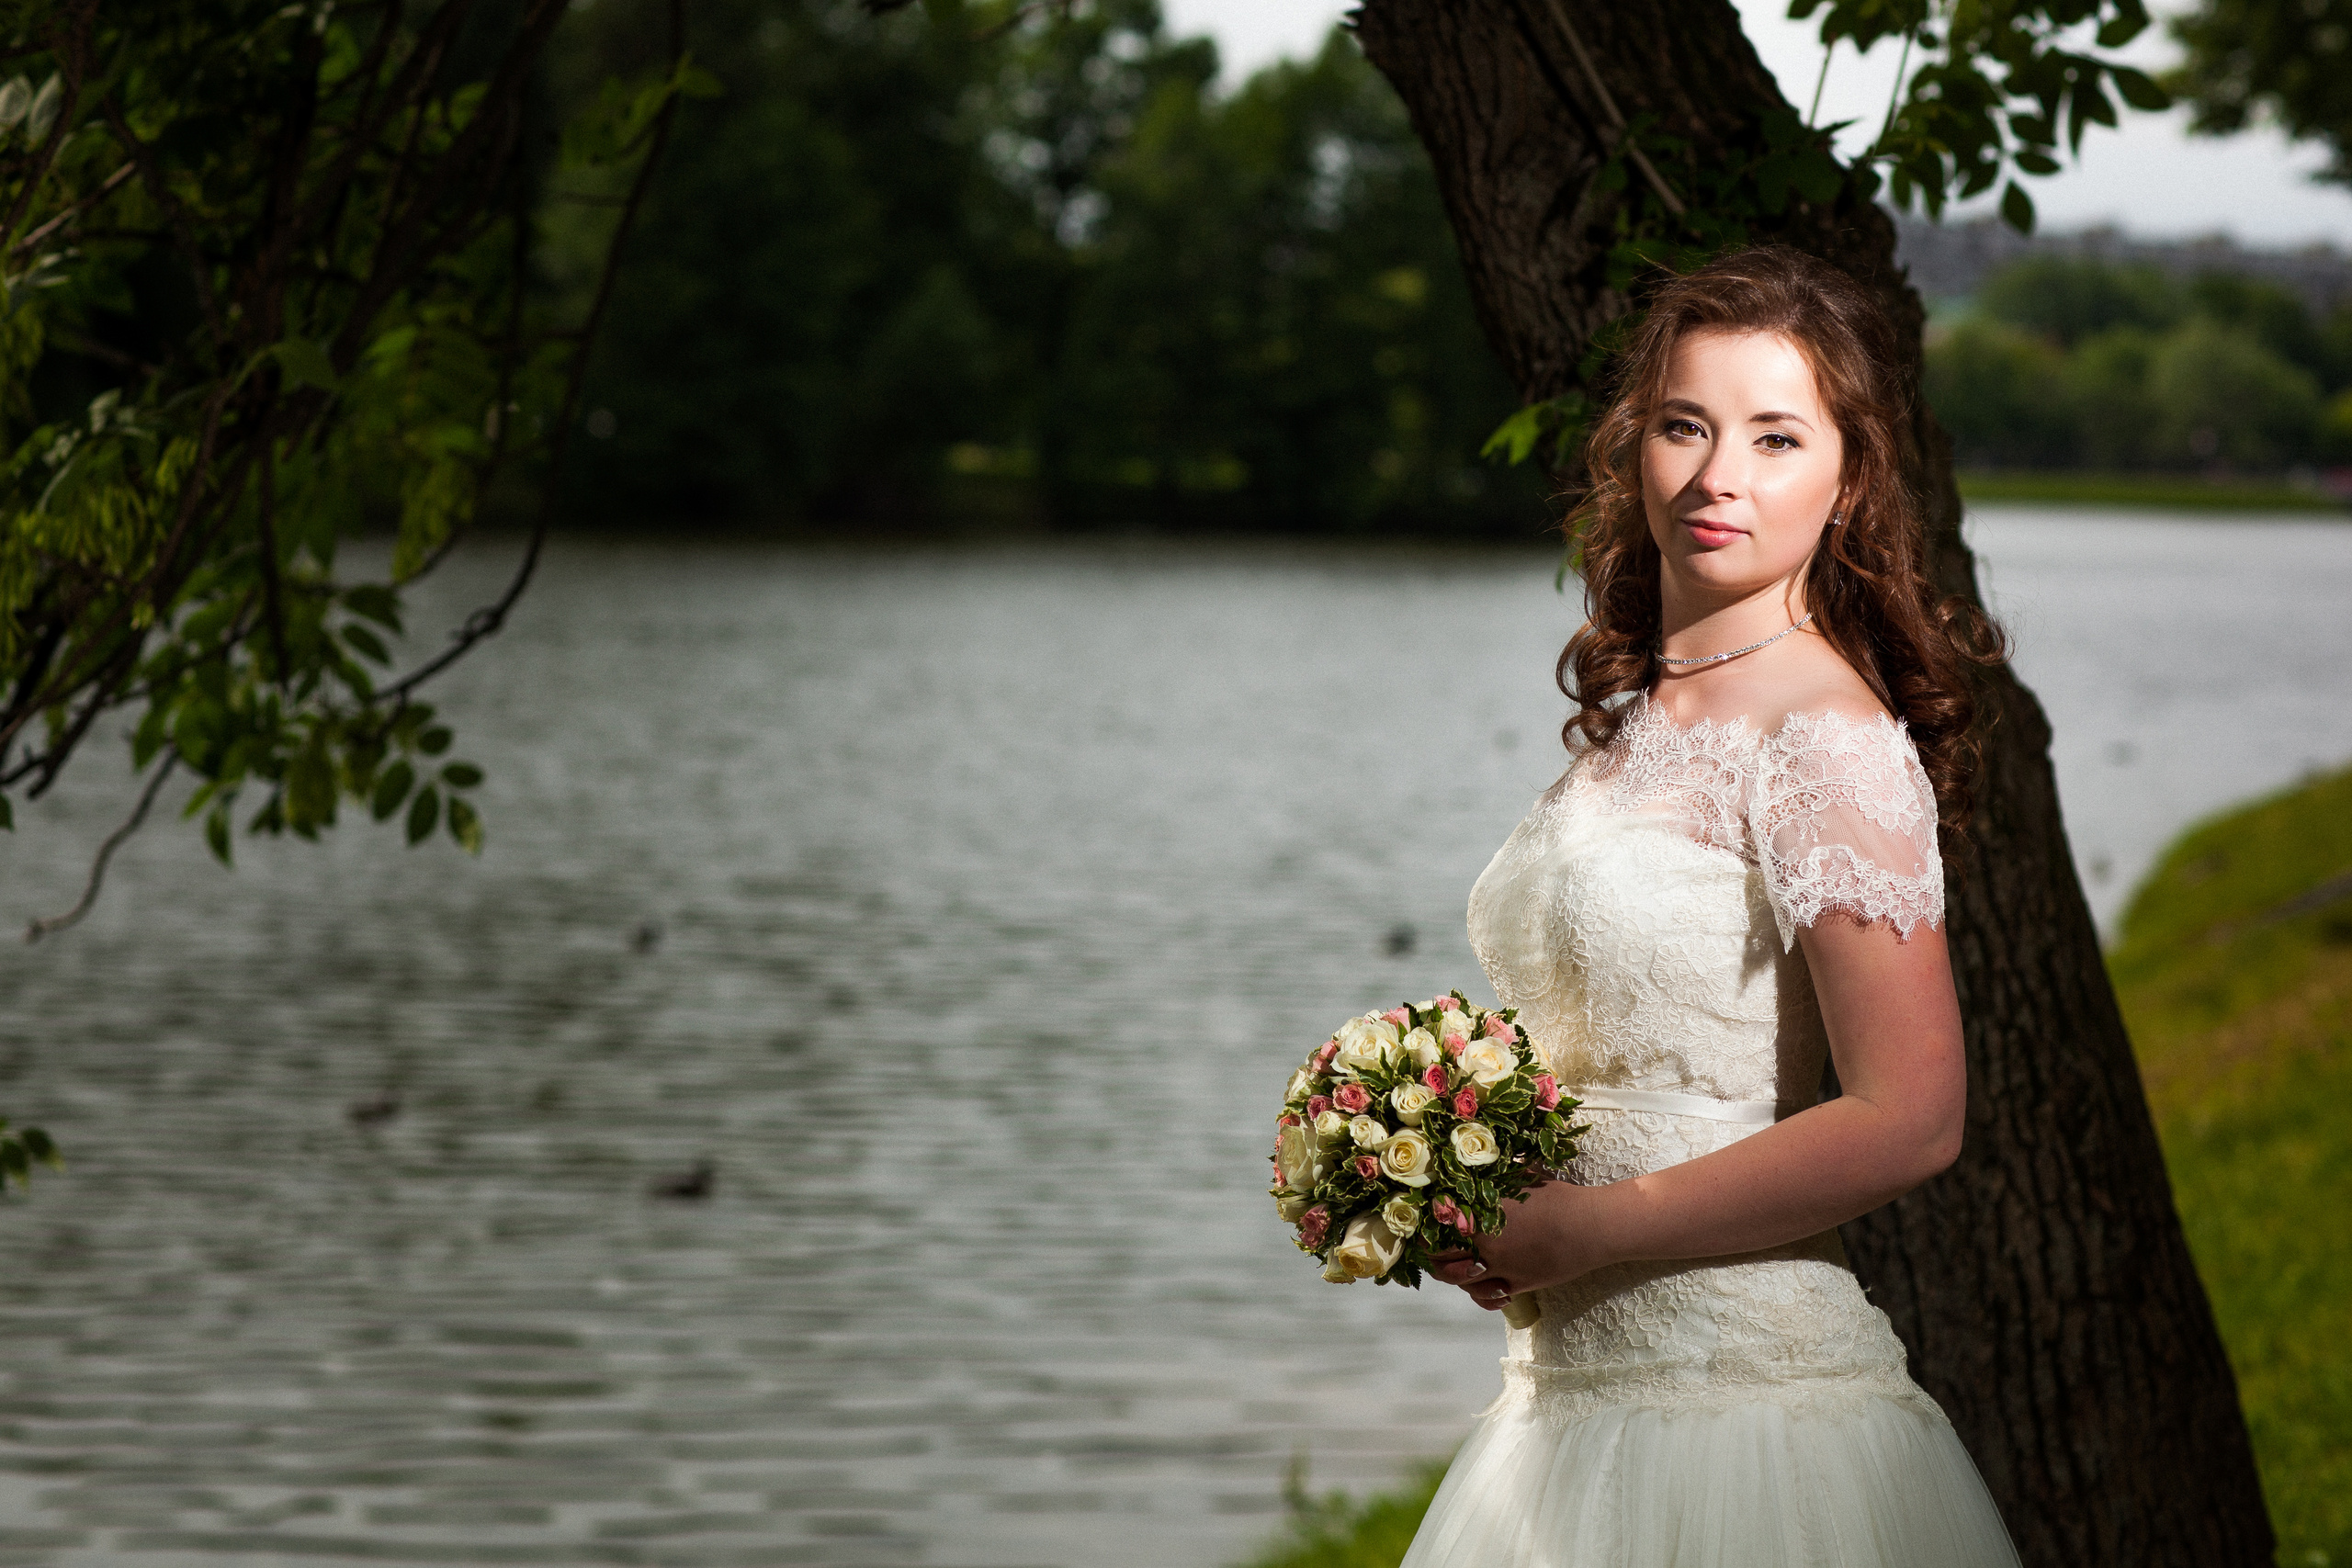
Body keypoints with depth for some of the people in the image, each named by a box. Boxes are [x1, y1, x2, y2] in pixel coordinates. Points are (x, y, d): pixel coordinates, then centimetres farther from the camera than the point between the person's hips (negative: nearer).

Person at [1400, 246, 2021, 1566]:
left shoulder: (1827, 735, -14)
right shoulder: (1632, 714, 10)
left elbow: (1909, 1121, -21)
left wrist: (1587, 1229, -16)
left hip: (1752, 1400, -8)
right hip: (1576, 1393, 8)